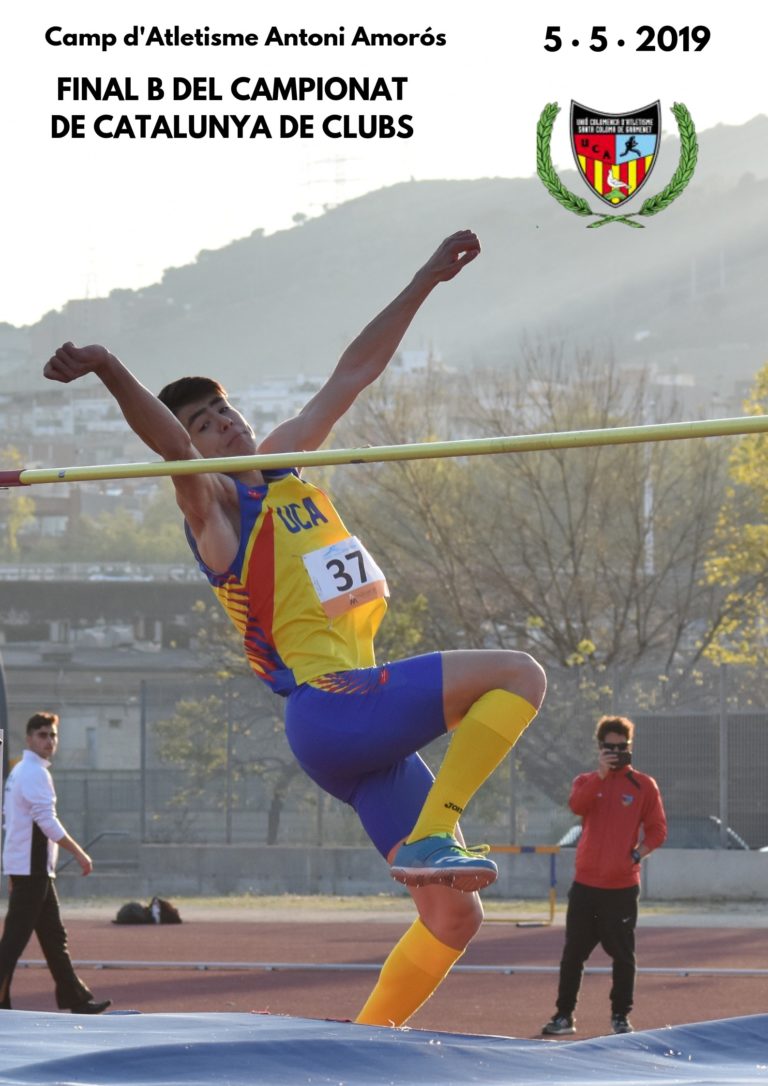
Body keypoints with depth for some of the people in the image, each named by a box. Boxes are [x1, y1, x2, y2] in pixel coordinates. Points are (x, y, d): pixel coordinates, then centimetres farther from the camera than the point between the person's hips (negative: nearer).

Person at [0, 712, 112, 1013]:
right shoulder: (34, 773, -13)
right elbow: (47, 820, -21)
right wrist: (78, 853, -16)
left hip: (34, 869, 10)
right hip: (31, 868, -10)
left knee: (54, 937, 12)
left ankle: (75, 999, 16)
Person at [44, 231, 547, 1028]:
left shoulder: (284, 464, 20)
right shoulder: (212, 506, -3)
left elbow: (353, 374, 25)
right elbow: (166, 440, -23)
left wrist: (425, 283, 27)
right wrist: (107, 370, -43)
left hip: (366, 737, 8)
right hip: (331, 710, -8)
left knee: (452, 915, 6)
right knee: (517, 675, -17)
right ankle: (431, 838, -23)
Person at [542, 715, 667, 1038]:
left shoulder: (643, 785, 4)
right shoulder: (587, 781, 9)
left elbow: (657, 830, 2)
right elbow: (576, 805, -13)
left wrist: (638, 854, -14)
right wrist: (601, 774, -22)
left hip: (622, 886, -2)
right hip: (585, 884, 2)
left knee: (623, 954, 0)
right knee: (573, 952, 3)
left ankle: (621, 1016, 10)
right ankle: (564, 1015, 9)